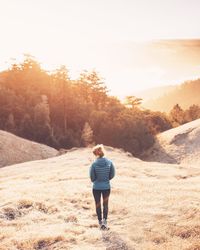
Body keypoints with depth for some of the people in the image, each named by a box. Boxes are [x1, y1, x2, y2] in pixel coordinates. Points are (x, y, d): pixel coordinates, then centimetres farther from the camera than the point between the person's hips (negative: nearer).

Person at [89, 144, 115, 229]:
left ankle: (100, 221, 23)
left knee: (98, 204, 16)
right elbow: (112, 174, -3)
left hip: (96, 188, -1)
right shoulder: (109, 162, -11)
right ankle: (104, 220, -3)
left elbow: (92, 178, -9)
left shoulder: (94, 164, -17)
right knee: (105, 204, 14)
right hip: (106, 187, 1)